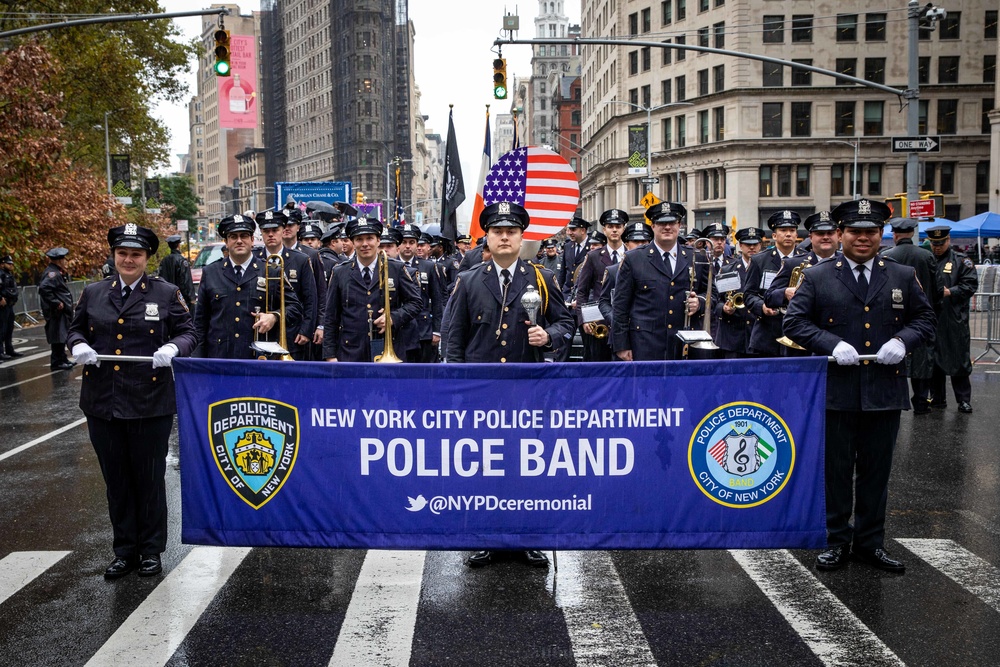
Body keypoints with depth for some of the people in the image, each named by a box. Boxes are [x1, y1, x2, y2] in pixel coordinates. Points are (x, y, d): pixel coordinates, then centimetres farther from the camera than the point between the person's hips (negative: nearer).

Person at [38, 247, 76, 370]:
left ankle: (63, 359, 28)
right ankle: (56, 362, -2)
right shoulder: (52, 273, -17)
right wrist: (56, 303, -24)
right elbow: (44, 288, -30)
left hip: (62, 313, 10)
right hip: (57, 313, -10)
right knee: (58, 337, -6)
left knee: (62, 337, 18)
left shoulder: (57, 273, 15)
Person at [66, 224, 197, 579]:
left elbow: (187, 332, 3)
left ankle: (151, 549, 22)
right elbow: (76, 329, 17)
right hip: (102, 403, 3)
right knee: (116, 479, 12)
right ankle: (124, 550, 26)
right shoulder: (93, 293, 8)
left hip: (150, 403, -3)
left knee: (149, 478, 7)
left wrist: (173, 348, -17)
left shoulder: (167, 293, 0)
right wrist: (79, 346, -5)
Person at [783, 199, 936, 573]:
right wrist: (831, 343, -16)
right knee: (835, 470, 7)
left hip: (885, 391, 2)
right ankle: (836, 541, 21)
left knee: (876, 471, 10)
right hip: (835, 392, -2)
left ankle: (870, 542, 24)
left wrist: (902, 340, -9)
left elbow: (924, 319, 12)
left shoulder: (903, 277, 8)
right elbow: (794, 322, -2)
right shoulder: (817, 277, 1)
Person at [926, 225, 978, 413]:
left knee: (959, 360, -1)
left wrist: (950, 292, -15)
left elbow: (971, 284, -4)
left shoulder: (961, 261, 3)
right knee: (933, 359, 8)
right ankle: (937, 398, 18)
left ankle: (964, 399, 8)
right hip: (931, 318, 3)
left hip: (954, 320, -3)